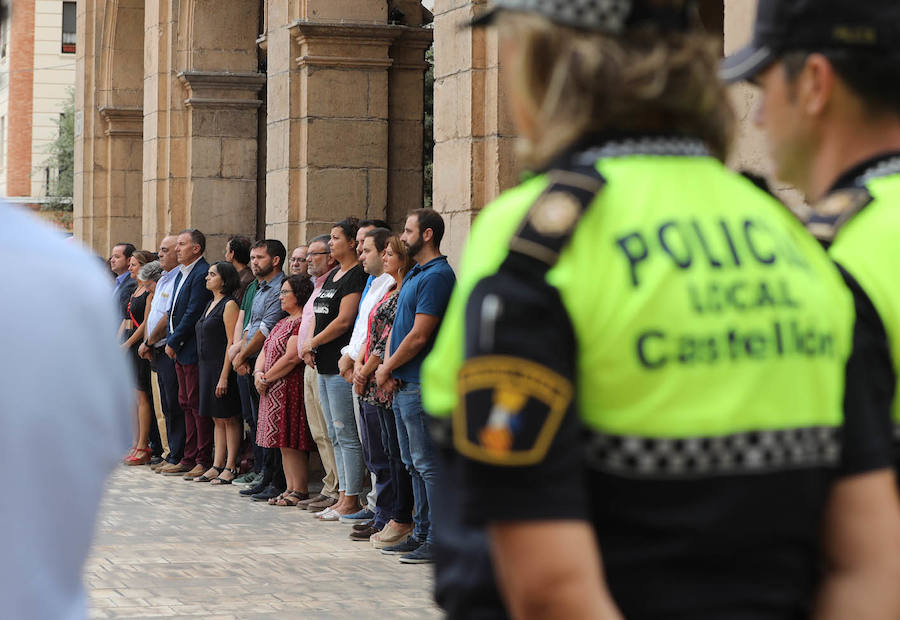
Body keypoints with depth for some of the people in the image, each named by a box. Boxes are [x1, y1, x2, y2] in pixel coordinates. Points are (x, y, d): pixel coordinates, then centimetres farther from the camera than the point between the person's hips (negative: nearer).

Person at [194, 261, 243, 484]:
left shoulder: (229, 305, -11)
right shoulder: (211, 304, 16)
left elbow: (232, 342, -16)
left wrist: (224, 376, -21)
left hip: (222, 367, -9)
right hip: (207, 366, 9)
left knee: (229, 418, -3)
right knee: (217, 419, 10)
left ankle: (230, 467, -1)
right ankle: (217, 465, 13)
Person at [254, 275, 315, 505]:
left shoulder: (303, 322, -12)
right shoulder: (283, 322, 20)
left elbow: (291, 358, -19)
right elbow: (265, 352, 20)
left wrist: (266, 378, -11)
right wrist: (258, 373, 0)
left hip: (292, 388, -10)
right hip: (274, 391, 10)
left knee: (292, 442, -9)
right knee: (284, 443, 10)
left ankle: (300, 490, -5)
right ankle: (290, 488, 13)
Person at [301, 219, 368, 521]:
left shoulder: (356, 277, -11)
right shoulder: (333, 275, 18)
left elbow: (344, 321, -17)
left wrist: (312, 343, -8)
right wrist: (311, 348, 9)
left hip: (343, 366, -10)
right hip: (325, 365, 10)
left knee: (346, 435, -6)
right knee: (336, 435, 12)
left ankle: (351, 501, -2)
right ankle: (343, 497, 16)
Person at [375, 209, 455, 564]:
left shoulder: (437, 275, -15)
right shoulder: (414, 274, 17)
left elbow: (419, 336, -19)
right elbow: (397, 327, 17)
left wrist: (387, 369, -9)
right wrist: (388, 367, 2)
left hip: (423, 385, -10)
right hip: (404, 385, 10)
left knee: (428, 464, -8)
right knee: (414, 464, 14)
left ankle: (440, 541, -5)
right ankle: (421, 534, 21)